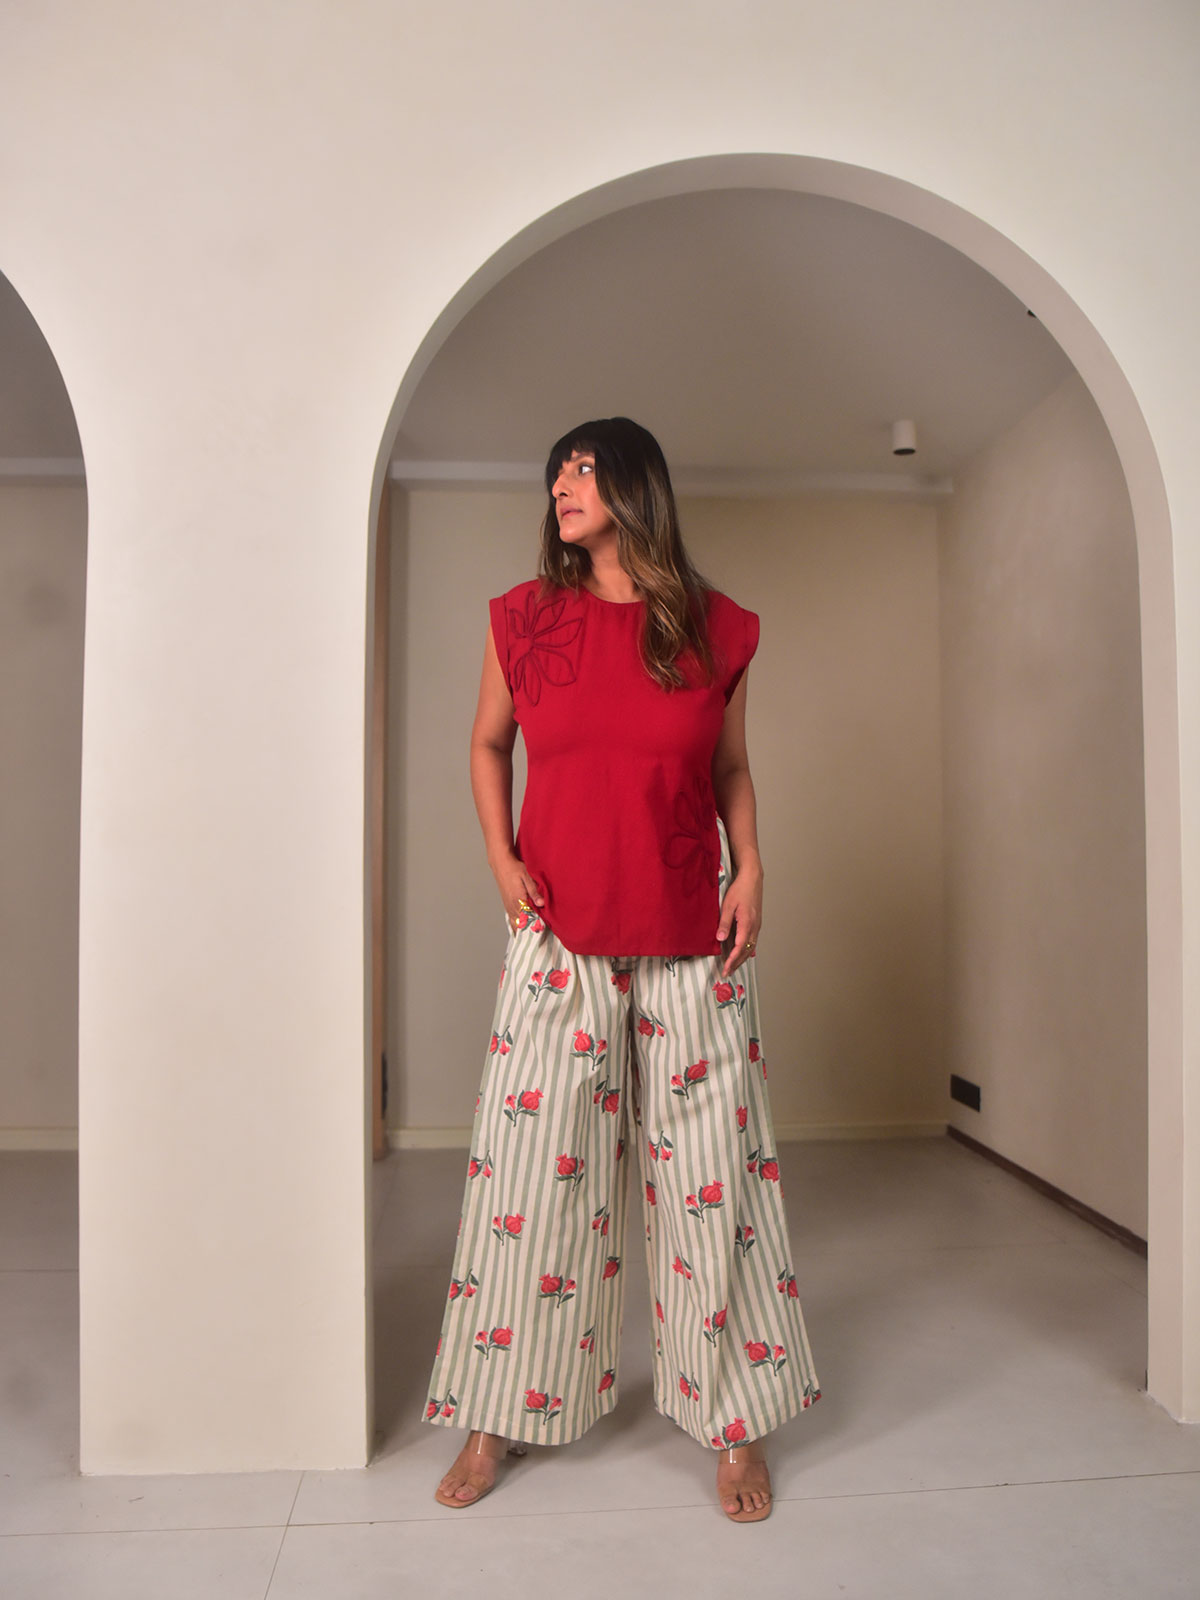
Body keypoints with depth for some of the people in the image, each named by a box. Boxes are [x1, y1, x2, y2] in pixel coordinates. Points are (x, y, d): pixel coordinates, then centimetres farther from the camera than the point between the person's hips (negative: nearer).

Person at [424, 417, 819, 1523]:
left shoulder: (716, 630, 2)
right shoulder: (524, 619, 3)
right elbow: (487, 745, 16)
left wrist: (751, 868, 0)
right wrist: (502, 860, 3)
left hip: (692, 938, 0)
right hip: (561, 933, 1)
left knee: (710, 1171, 6)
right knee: (528, 1165, 5)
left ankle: (736, 1423, 24)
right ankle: (500, 1417, 25)